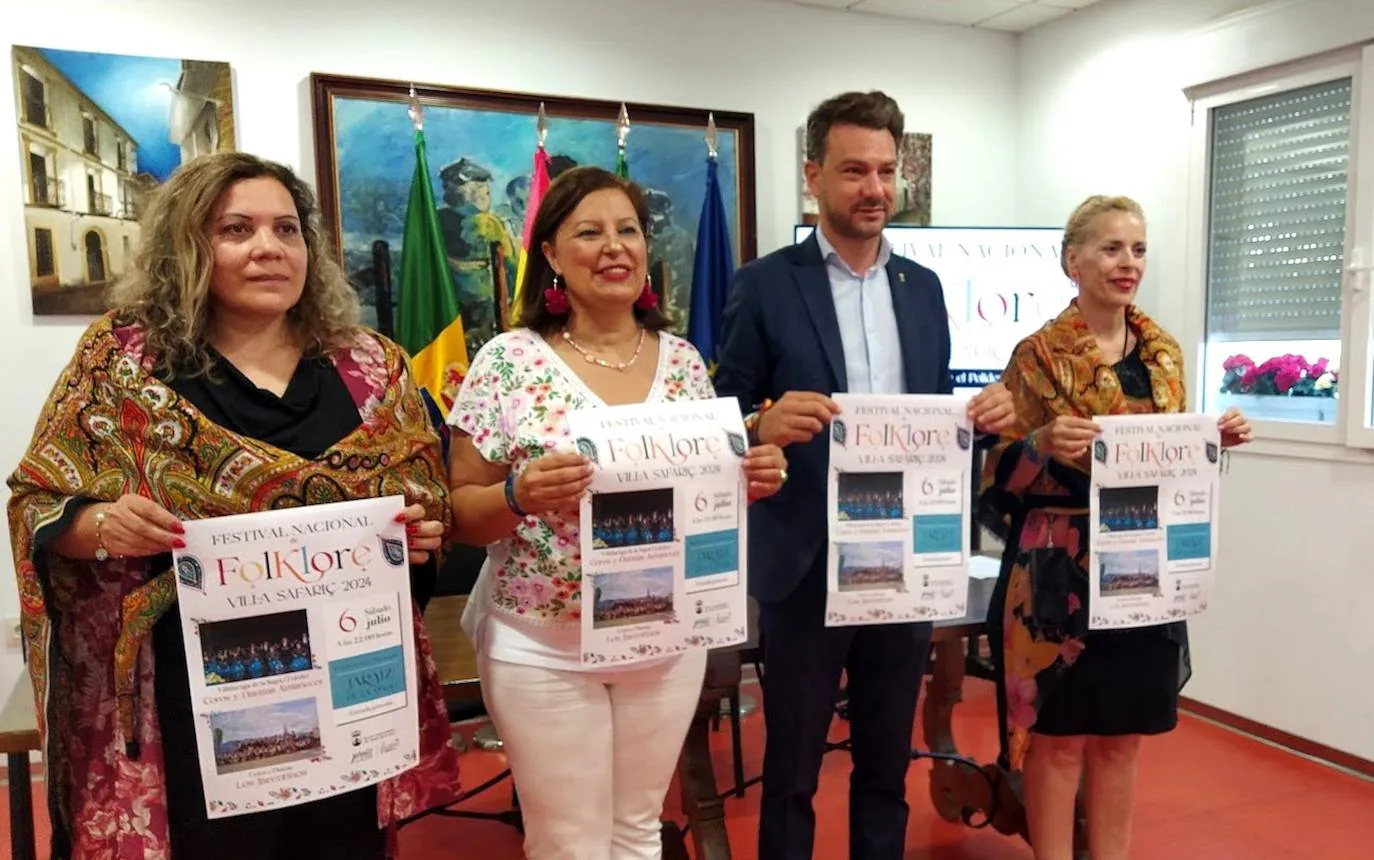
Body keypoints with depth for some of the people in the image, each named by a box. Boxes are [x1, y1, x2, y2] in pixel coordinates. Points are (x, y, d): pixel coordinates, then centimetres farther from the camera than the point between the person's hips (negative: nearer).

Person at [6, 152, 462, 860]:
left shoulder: (369, 366, 1)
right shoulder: (124, 356, -3)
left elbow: (429, 504, 9)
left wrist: (422, 532, -12)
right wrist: (100, 525, -20)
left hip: (347, 689, 2)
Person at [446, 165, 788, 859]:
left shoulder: (683, 361, 1)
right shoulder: (508, 360, -10)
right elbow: (459, 512, -7)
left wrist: (751, 481, -10)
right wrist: (520, 497, -27)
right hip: (543, 647, -3)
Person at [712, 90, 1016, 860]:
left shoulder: (924, 286, 9)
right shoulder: (766, 284, -5)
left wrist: (983, 415, -9)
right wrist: (767, 422, -28)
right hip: (808, 564, -4)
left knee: (888, 763, 19)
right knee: (792, 769, 11)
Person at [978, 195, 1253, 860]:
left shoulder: (1165, 353, 9)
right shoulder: (1040, 355, -8)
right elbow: (1000, 472, -8)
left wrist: (1215, 439, -3)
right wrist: (1044, 445, -27)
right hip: (1061, 571, -5)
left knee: (1124, 734, 15)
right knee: (1059, 734, 4)